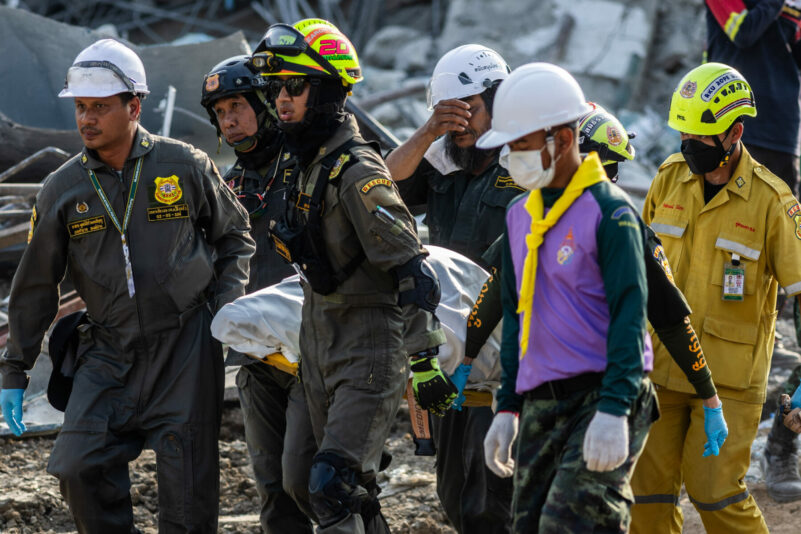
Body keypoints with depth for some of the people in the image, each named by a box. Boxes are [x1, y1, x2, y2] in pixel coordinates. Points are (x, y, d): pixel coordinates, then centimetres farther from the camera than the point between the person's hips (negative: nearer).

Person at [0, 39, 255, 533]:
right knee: (80, 469, -12)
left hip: (186, 346, -2)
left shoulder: (185, 167, -2)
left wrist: (225, 305, 0)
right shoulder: (63, 189, 2)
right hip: (110, 352, 2)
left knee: (188, 488, -2)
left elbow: (235, 235, 14)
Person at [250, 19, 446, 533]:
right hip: (319, 345, 9)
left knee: (333, 488, -17)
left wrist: (424, 360, -23)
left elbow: (412, 270, -21)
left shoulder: (356, 171, -19)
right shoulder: (307, 163, 8)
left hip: (369, 350, -9)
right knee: (354, 491, 14)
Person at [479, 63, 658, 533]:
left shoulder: (609, 213, -10)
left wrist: (614, 410, -24)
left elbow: (629, 316, -15)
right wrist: (507, 407, 19)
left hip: (602, 396, -8)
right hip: (541, 405, 8)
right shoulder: (521, 215, 14)